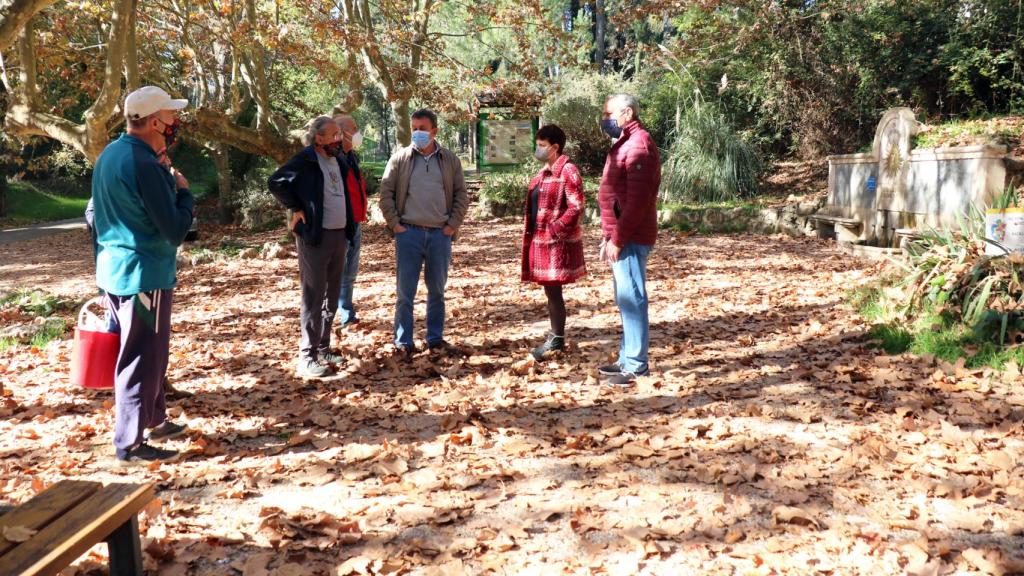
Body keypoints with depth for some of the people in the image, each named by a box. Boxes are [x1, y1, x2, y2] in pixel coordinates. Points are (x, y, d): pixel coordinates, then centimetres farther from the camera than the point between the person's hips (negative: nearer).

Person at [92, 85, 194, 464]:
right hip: (143, 274, -10)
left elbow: (94, 215, 19)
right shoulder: (144, 164, -21)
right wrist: (183, 192, -6)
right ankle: (130, 444, 8)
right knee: (141, 359, 0)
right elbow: (175, 231, -20)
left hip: (114, 270, 10)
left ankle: (154, 420, 34)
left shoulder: (109, 154, 9)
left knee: (147, 353, 21)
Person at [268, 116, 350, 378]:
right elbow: (276, 181, -18)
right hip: (315, 236, -8)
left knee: (331, 296, 13)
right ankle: (307, 357, 0)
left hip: (339, 234, 8)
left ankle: (323, 349, 24)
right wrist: (296, 209, -13)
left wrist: (347, 230, 14)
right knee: (313, 297, -5)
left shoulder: (337, 159, 12)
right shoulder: (306, 159, -11)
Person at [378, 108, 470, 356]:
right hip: (409, 233, -2)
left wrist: (453, 225, 0)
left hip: (440, 234, 2)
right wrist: (394, 224, -5)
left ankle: (436, 338, 22)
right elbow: (386, 193, 2)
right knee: (405, 290, 0)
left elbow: (462, 196, 9)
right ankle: (403, 342, 8)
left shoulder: (450, 160, 6)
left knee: (437, 289, 11)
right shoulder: (400, 159, 2)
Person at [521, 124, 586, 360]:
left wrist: (554, 230, -20)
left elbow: (576, 208, -19)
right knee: (550, 290, 13)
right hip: (541, 240, 9)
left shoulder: (568, 171, -13)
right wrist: (531, 234, 14)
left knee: (553, 289, -5)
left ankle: (557, 340, 3)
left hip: (558, 241, -9)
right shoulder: (544, 172, 16)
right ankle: (555, 336, 22)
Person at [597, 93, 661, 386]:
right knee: (626, 300, 14)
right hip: (620, 237, 10)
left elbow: (638, 199, -22)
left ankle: (635, 366, -2)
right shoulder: (624, 144, 19)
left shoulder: (638, 145, -14)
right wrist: (608, 236, 18)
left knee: (631, 299, -7)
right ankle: (627, 359, 22)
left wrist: (617, 238, -20)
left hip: (629, 239, -10)